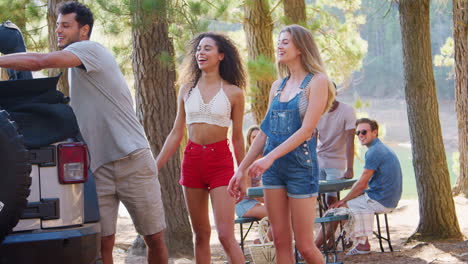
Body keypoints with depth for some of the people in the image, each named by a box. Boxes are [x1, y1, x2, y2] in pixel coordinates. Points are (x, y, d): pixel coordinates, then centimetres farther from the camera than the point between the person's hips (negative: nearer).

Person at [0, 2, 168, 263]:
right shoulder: (76, 68, 19)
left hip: (133, 160, -7)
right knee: (103, 243, -3)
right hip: (99, 166, 7)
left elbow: (39, 61, -20)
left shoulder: (91, 49, -7)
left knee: (155, 239, 2)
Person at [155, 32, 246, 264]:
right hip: (192, 160, 3)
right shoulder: (187, 90, 8)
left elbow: (237, 138, 6)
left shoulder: (234, 93, 0)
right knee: (201, 234, 8)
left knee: (226, 235, -12)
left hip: (221, 160, -3)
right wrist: (155, 167, 6)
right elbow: (176, 134, 11)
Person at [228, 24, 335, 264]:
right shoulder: (277, 86, 14)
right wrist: (242, 169, 11)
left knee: (304, 245, -4)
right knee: (281, 241, 4)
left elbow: (306, 130, -15)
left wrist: (270, 157, -24)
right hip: (273, 167, 6)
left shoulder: (317, 81, -5)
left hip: (301, 165, -6)